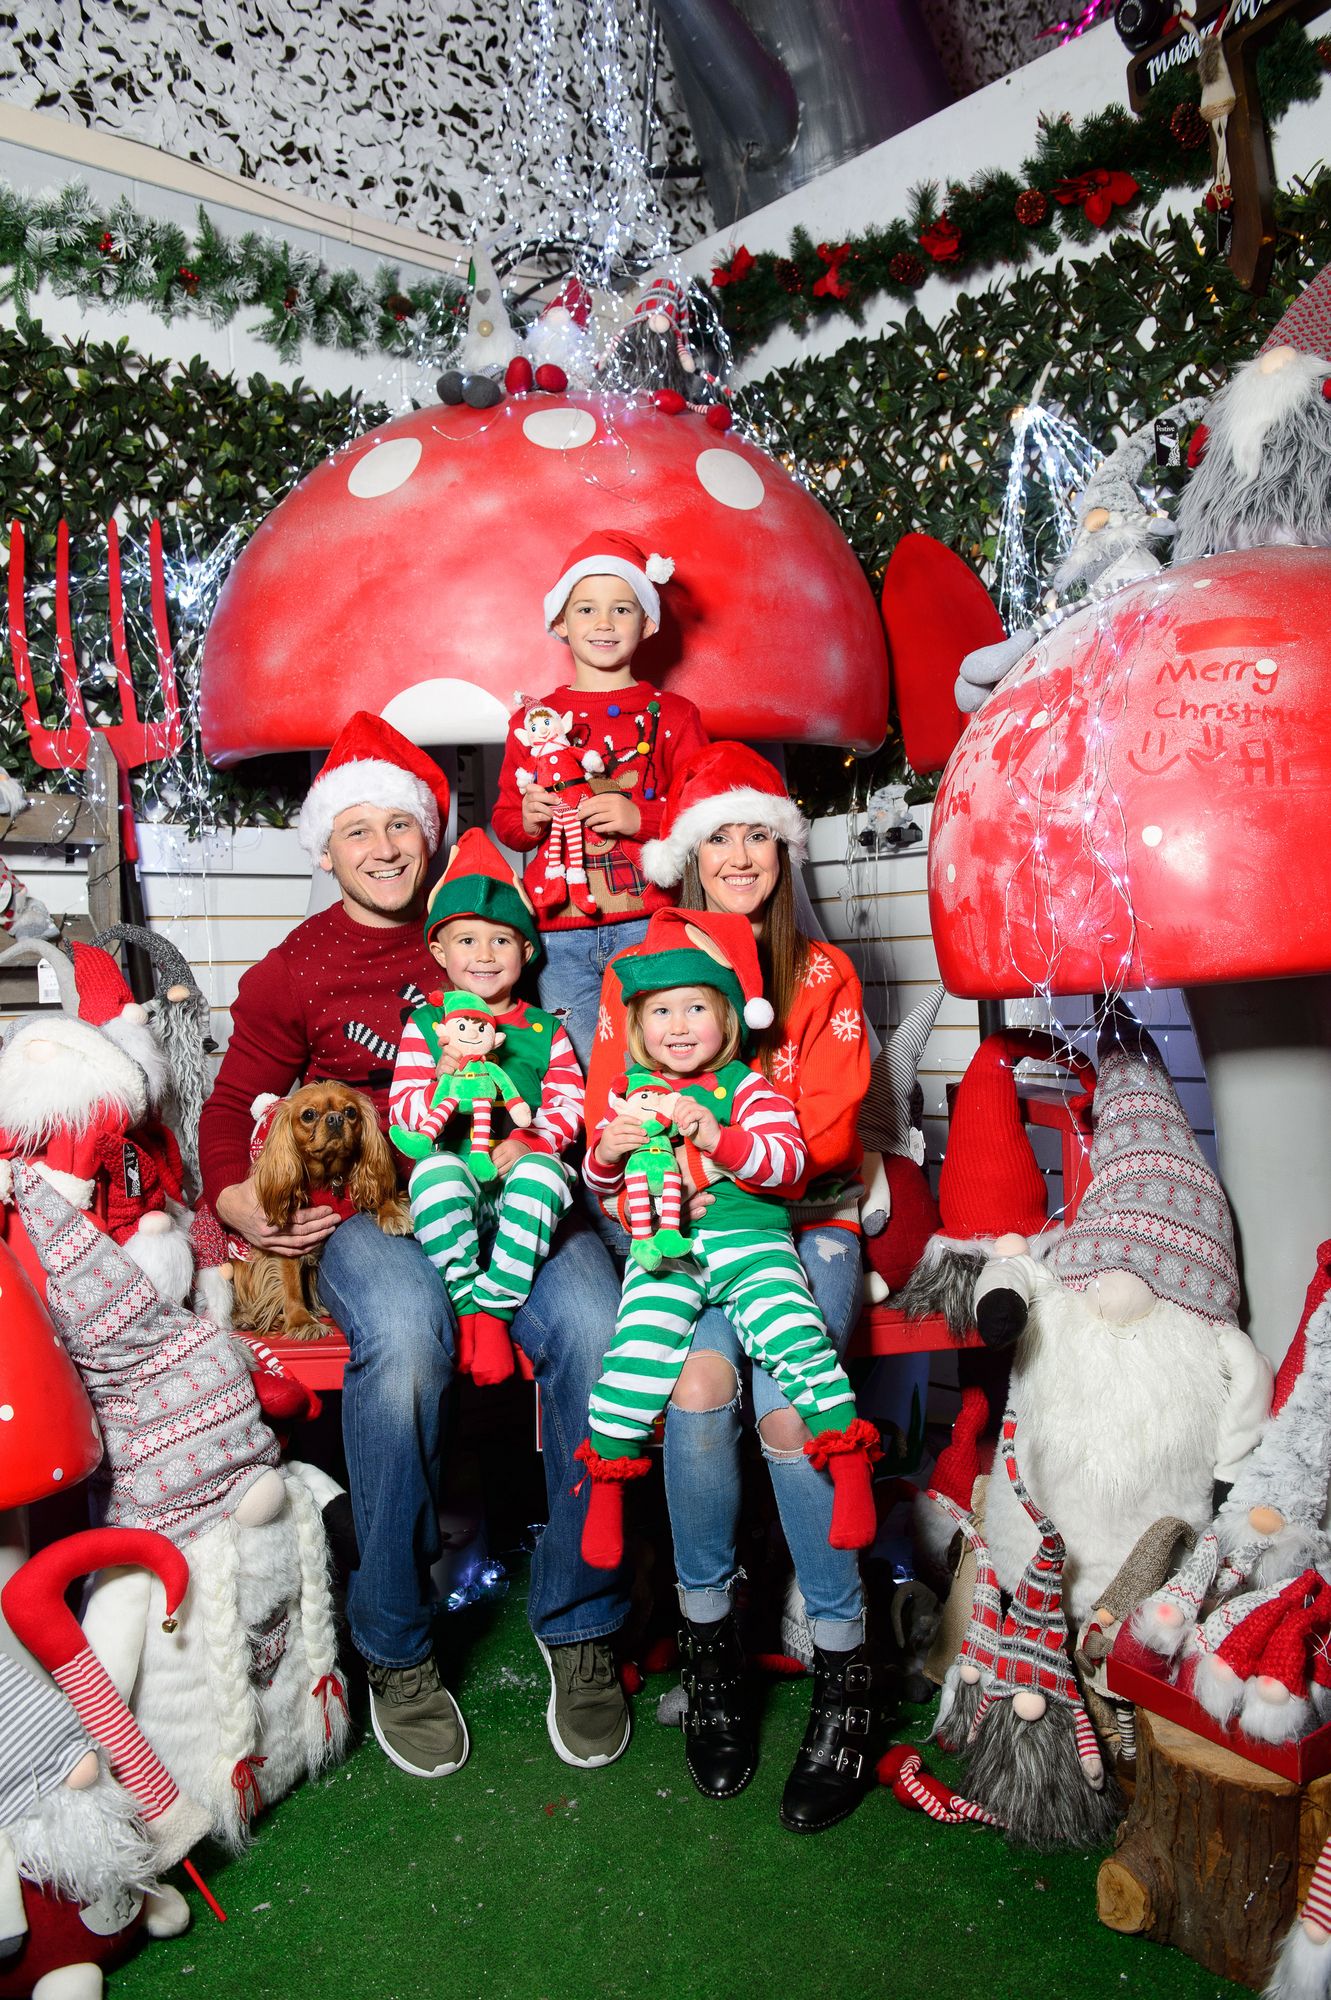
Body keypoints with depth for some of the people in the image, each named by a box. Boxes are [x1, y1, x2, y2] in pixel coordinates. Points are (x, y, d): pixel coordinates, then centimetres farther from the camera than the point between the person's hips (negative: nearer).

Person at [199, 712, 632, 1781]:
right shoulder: (293, 971, 11)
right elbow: (234, 1103, 15)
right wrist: (235, 1196, -6)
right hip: (368, 1204, -1)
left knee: (595, 1329, -30)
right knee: (404, 1336, -36)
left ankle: (581, 1623, -7)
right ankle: (397, 1649, -12)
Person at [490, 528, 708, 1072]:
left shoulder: (672, 714, 8)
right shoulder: (534, 719, 14)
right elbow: (503, 819, 18)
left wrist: (640, 817, -12)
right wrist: (526, 820, -4)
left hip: (646, 923, -2)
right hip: (557, 930, 2)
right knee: (576, 1069, 1)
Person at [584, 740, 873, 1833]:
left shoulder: (824, 975, 7)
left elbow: (824, 1130, -4)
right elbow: (607, 1124, 3)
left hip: (804, 1220, 0)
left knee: (786, 1405, -26)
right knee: (700, 1381, -28)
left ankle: (844, 1665, -7)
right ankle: (710, 1637, -6)